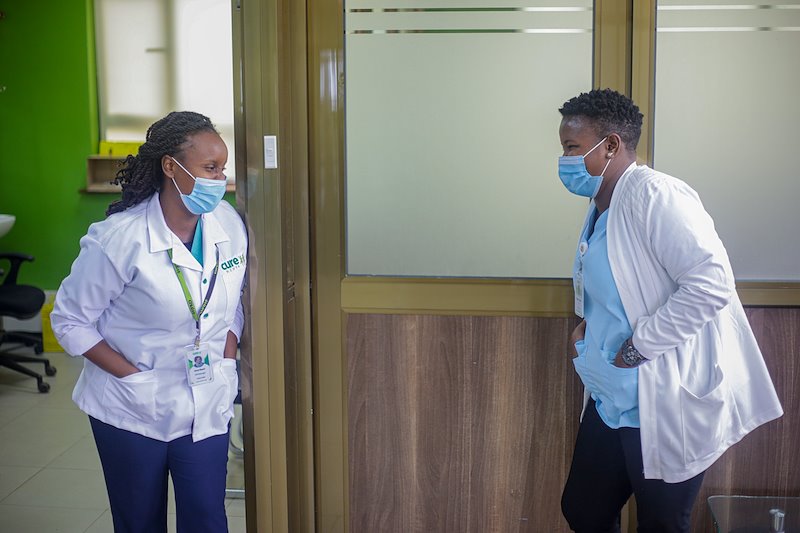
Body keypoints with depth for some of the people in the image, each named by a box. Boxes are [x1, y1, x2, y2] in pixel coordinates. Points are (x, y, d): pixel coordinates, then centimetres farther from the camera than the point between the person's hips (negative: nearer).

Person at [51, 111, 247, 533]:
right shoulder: (119, 238, -19)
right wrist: (132, 376, -14)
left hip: (207, 405, 3)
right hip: (134, 408, -3)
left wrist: (227, 360, 0)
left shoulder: (229, 224, -6)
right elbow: (69, 321, -9)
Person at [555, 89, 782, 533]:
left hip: (664, 408, -9)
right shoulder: (600, 209, 10)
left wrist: (638, 345, -21)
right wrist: (586, 326, 7)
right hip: (611, 399, 9)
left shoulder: (653, 194, -19)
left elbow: (712, 282, -27)